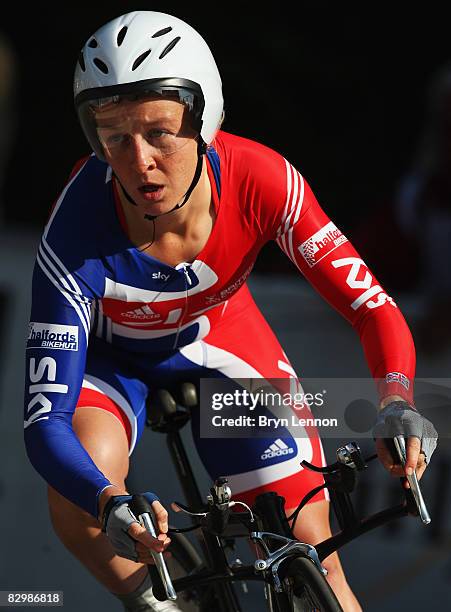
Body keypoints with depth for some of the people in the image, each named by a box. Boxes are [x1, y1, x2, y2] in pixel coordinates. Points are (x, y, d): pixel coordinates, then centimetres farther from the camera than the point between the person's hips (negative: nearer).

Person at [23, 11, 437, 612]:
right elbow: (45, 421, -37)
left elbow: (373, 307, -26)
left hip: (219, 342, 2)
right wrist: (112, 505, -56)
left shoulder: (260, 181, -33)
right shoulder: (78, 233, -37)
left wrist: (397, 403, -46)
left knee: (310, 555, -8)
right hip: (112, 355, -2)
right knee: (82, 483, -33)